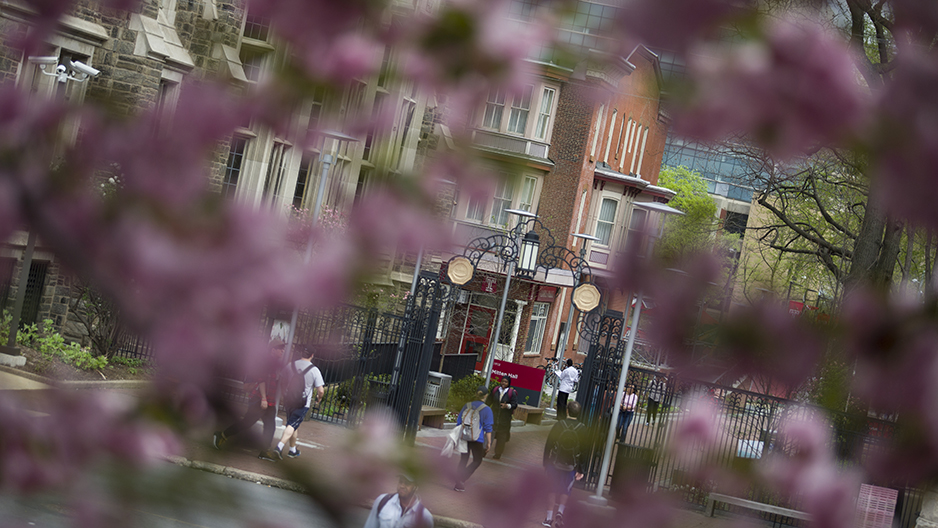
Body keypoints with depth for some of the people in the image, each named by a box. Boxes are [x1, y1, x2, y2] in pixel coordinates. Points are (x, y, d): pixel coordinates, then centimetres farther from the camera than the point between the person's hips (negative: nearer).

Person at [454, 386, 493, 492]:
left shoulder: (466, 406, 3)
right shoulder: (486, 410, -9)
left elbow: (458, 423, 9)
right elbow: (488, 429, -9)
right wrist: (489, 442, -1)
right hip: (477, 439, -4)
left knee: (463, 460, 15)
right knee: (477, 461, 11)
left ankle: (459, 484, 14)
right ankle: (461, 480, -5)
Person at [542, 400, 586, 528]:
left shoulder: (558, 425, -7)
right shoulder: (582, 429, -6)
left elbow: (548, 445, -3)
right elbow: (583, 451, -3)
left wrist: (545, 463, 8)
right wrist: (580, 470, 4)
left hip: (555, 463, 0)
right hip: (571, 466, 0)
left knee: (553, 489, 13)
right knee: (565, 490, 14)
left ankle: (549, 517, 12)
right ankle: (560, 512, -8)